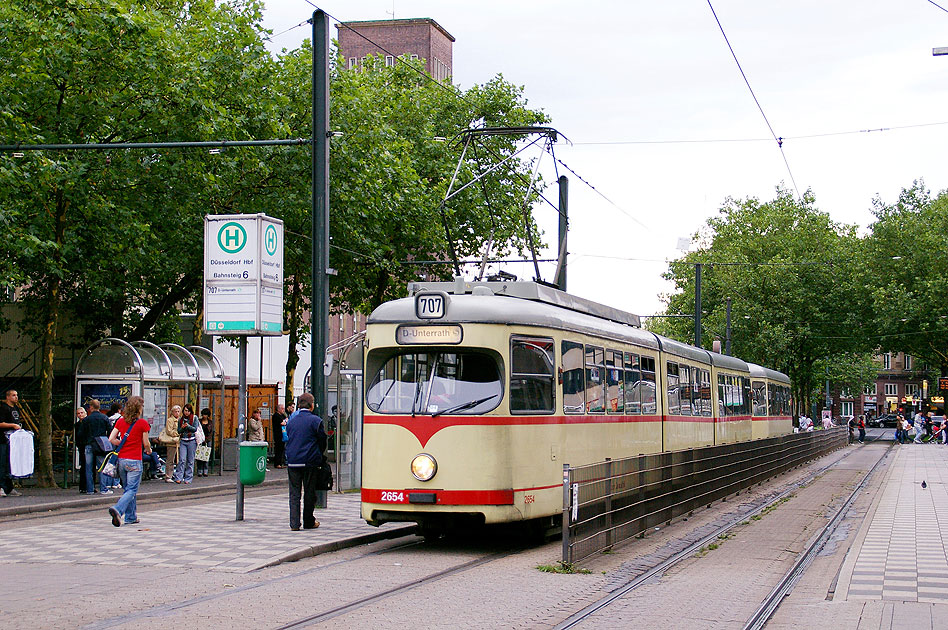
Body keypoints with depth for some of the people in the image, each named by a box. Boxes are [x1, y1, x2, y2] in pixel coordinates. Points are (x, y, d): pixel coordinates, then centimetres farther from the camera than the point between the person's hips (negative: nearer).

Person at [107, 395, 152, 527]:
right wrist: (148, 450, 18)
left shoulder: (121, 421, 5)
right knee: (132, 490, -4)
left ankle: (131, 517, 21)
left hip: (121, 459, 5)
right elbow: (146, 443, -3)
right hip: (134, 461, -5)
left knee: (127, 488, 17)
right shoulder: (142, 423, -8)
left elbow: (111, 439, 1)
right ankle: (117, 509, -26)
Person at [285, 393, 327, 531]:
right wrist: (319, 455, 17)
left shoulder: (291, 421, 9)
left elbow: (288, 438, 13)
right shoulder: (315, 421, -6)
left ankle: (294, 523, -1)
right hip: (310, 461, -3)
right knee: (309, 492, 7)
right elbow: (322, 440, 0)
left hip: (292, 461, 3)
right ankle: (308, 522, 15)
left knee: (294, 492, 5)